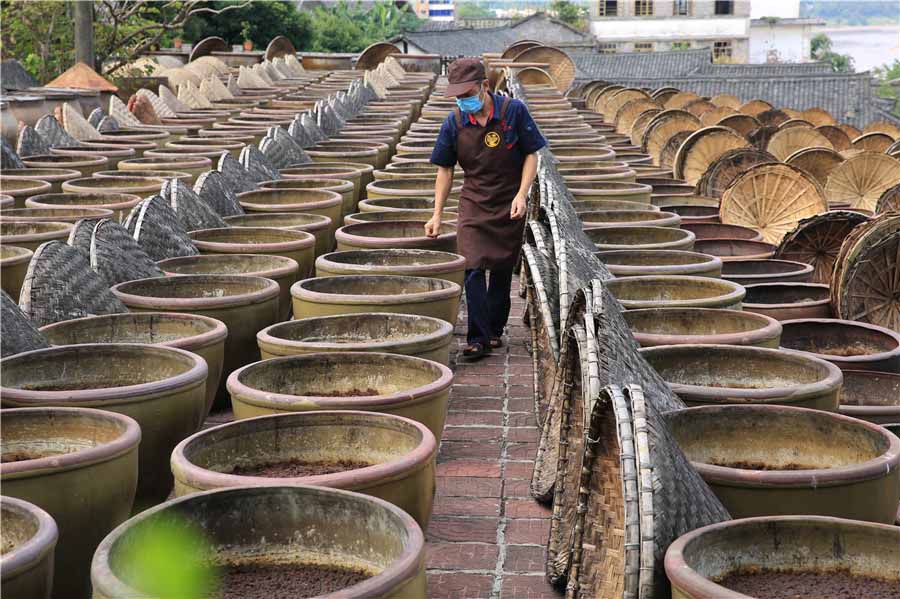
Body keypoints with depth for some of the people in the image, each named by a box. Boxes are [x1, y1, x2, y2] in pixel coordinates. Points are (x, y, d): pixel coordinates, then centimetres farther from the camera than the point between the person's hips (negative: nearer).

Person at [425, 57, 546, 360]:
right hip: (473, 204, 1)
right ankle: (478, 338, -10)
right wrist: (438, 213, 2)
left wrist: (521, 194, -16)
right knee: (474, 269, -12)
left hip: (509, 206, 0)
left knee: (502, 270, 9)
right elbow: (445, 168, 4)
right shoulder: (454, 122, -6)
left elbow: (531, 154, -4)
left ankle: (495, 330, 25)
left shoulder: (513, 111, -12)